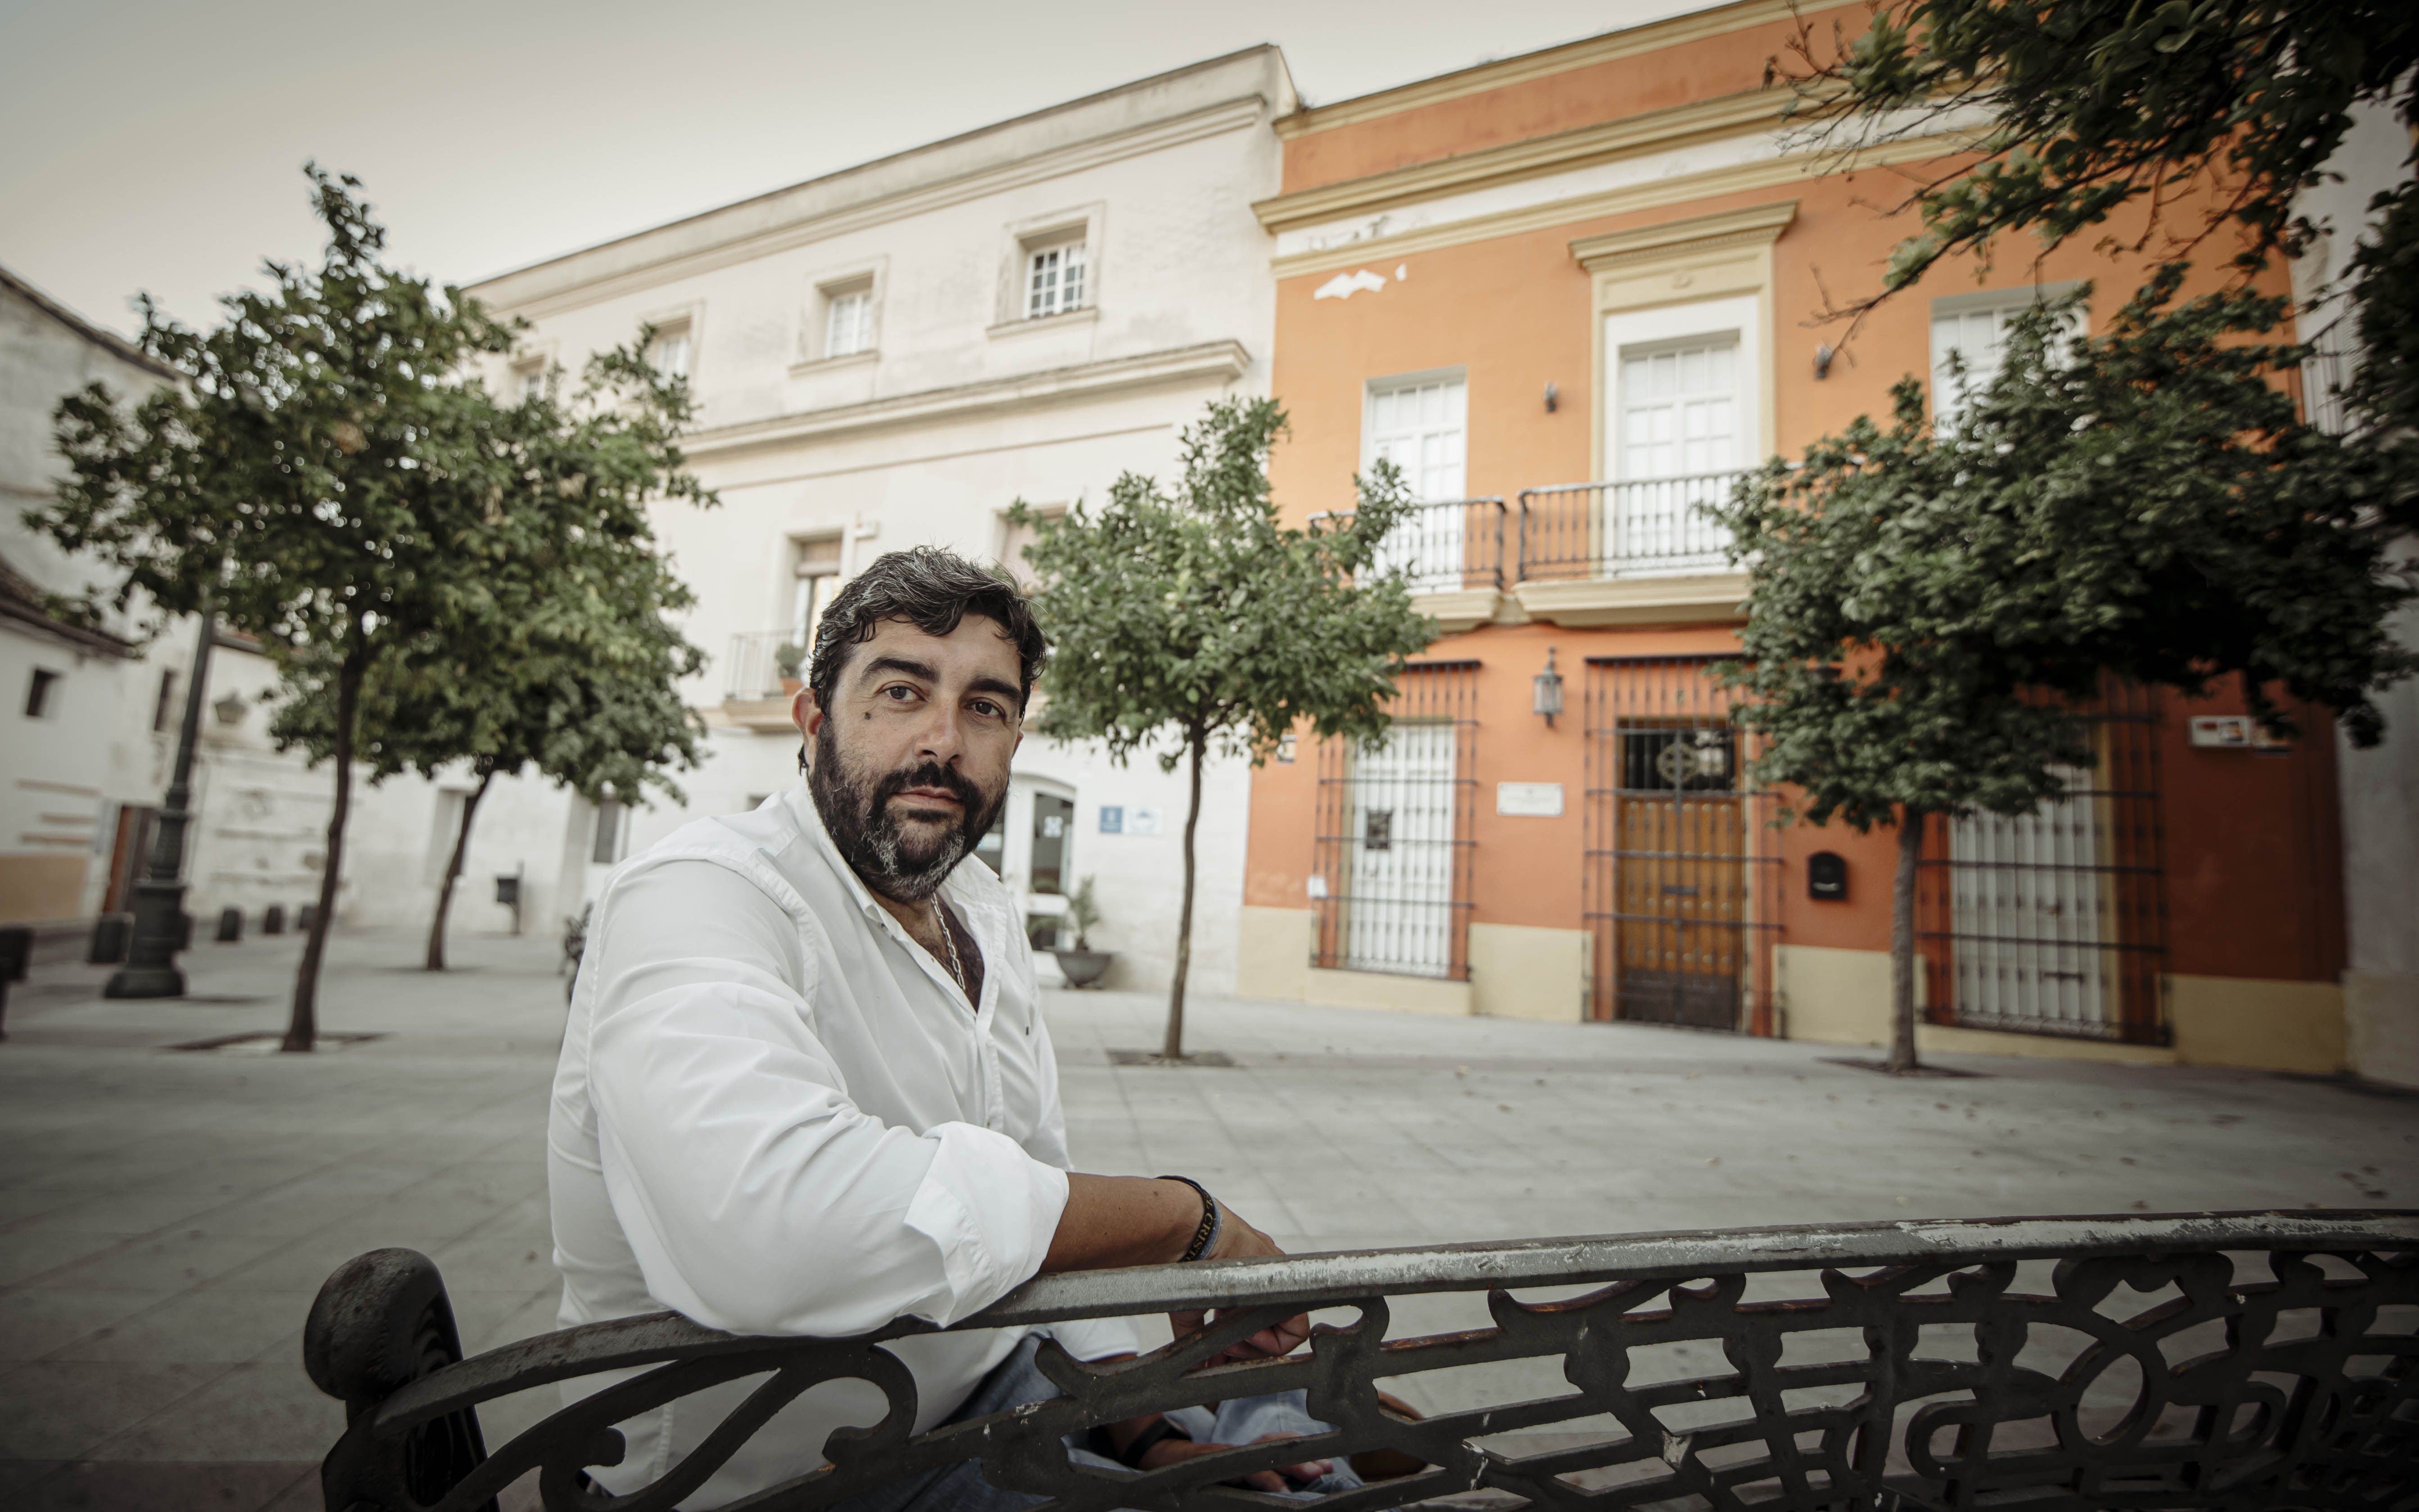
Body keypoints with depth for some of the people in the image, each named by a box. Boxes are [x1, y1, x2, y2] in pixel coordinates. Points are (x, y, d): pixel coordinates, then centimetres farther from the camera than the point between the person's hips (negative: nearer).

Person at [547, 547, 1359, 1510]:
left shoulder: (984, 914, 5)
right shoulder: (696, 897, -22)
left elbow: (1042, 1211, 8)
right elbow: (767, 1225, -42)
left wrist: (1145, 1434, -2)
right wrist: (1188, 1219, -32)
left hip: (989, 1382, 7)